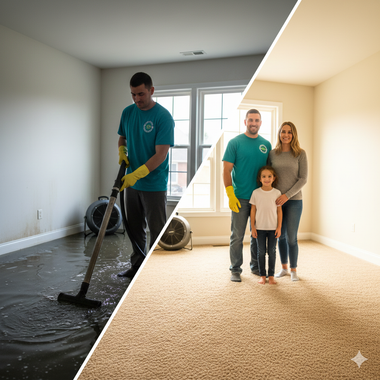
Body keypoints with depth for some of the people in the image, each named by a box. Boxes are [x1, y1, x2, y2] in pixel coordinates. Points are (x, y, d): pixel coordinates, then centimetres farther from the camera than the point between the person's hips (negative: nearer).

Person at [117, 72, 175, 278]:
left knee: (157, 231, 4)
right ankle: (137, 266, 32)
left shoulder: (163, 116, -15)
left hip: (154, 184, -6)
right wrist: (122, 151, -1)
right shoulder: (127, 112, 5)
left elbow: (161, 155, -20)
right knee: (135, 228, 16)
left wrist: (136, 174, -26)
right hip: (131, 182, 7)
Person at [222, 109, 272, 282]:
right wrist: (230, 194, -14)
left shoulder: (266, 144, 9)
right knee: (237, 236, 3)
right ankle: (235, 269, 16)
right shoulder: (235, 142, -3)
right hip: (240, 198, -4)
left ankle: (256, 266, 29)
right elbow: (226, 170, -7)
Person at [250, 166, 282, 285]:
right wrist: (253, 227, -2)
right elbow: (253, 210, 1)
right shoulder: (256, 193, -2)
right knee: (261, 252, 7)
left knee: (272, 252, 7)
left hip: (273, 228, 0)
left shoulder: (277, 193, -2)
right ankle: (262, 275, 17)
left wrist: (279, 227, -2)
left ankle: (271, 275, 18)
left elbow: (279, 211, 2)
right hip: (260, 227, 0)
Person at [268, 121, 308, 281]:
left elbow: (303, 179, -6)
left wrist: (287, 195, -15)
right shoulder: (272, 154, 5)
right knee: (281, 236, 11)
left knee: (291, 237, 0)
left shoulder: (300, 154, -3)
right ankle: (284, 268, 27)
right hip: (276, 201, 3)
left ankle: (293, 270, 18)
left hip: (294, 200, -3)